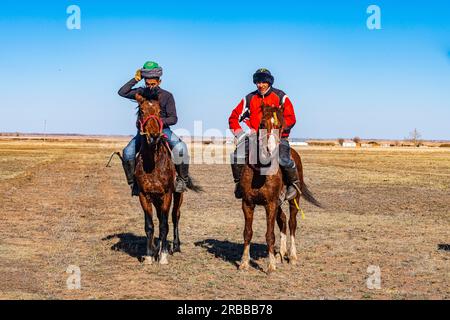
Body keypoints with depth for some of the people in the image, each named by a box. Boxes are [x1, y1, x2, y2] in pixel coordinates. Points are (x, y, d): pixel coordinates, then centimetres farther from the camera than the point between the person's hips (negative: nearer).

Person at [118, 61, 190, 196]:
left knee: (180, 148, -29)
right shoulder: (141, 92, 5)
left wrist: (160, 120, -24)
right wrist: (135, 79, -9)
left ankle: (182, 179, -13)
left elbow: (173, 119, -5)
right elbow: (122, 92, -4)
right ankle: (133, 182, -5)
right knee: (128, 153, -22)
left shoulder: (167, 96, -3)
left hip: (163, 130, -2)